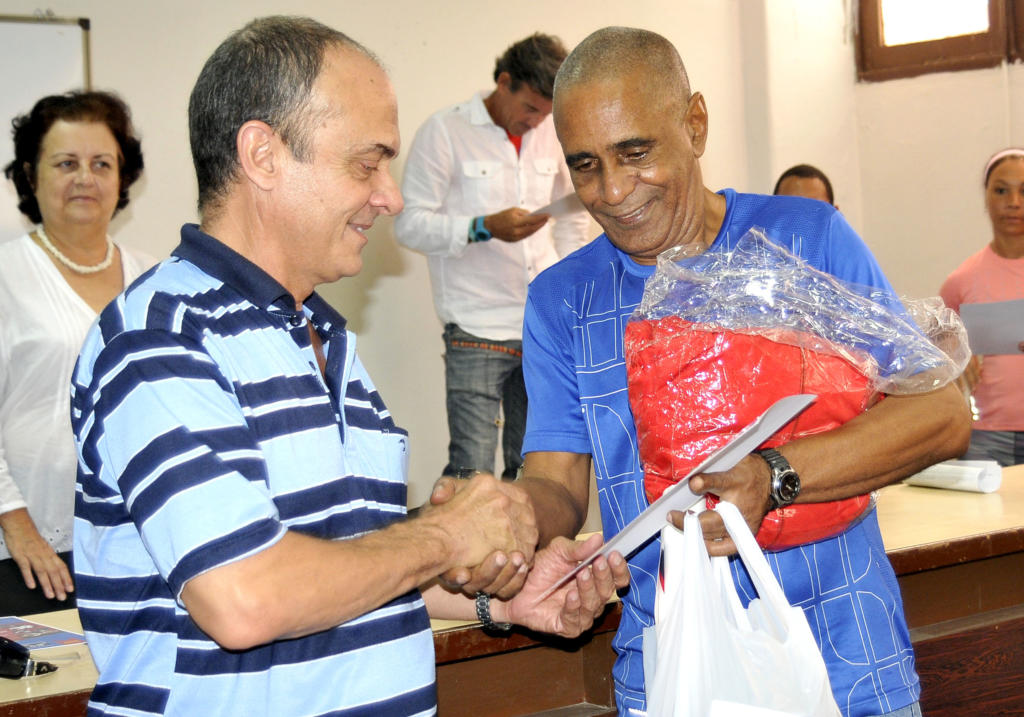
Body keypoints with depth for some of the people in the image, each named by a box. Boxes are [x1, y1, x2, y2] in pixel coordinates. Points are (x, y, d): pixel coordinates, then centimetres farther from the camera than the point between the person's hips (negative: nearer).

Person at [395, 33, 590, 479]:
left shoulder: (550, 134, 13)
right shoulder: (445, 132, -4)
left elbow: (573, 214, 26)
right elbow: (409, 224, -7)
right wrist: (484, 228, -20)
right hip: (477, 330, -5)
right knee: (471, 473, -10)